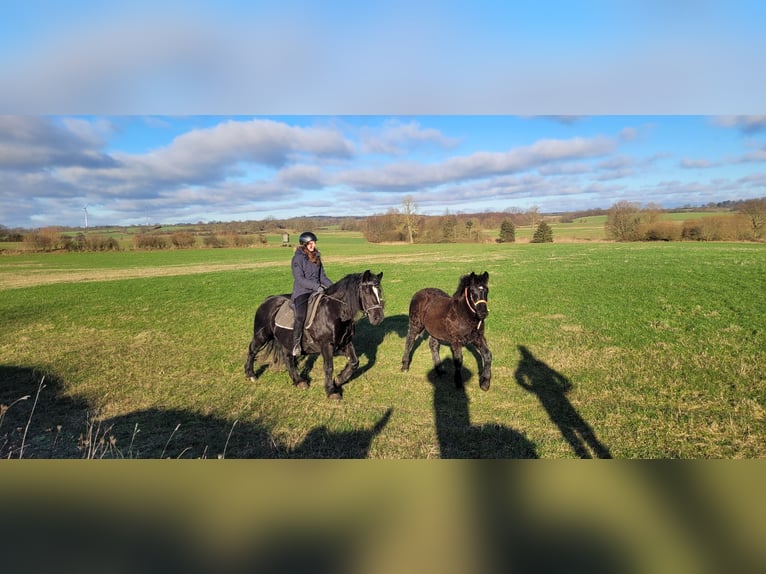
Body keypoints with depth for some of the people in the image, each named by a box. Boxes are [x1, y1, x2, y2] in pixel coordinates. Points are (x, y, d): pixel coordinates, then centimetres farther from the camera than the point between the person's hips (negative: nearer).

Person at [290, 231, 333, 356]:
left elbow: (322, 276, 15)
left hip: (317, 291, 7)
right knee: (301, 315, -29)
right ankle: (296, 344, -13)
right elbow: (299, 279, -15)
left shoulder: (316, 257, 13)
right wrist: (316, 286, -24)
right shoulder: (298, 258, -6)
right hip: (302, 291, -7)